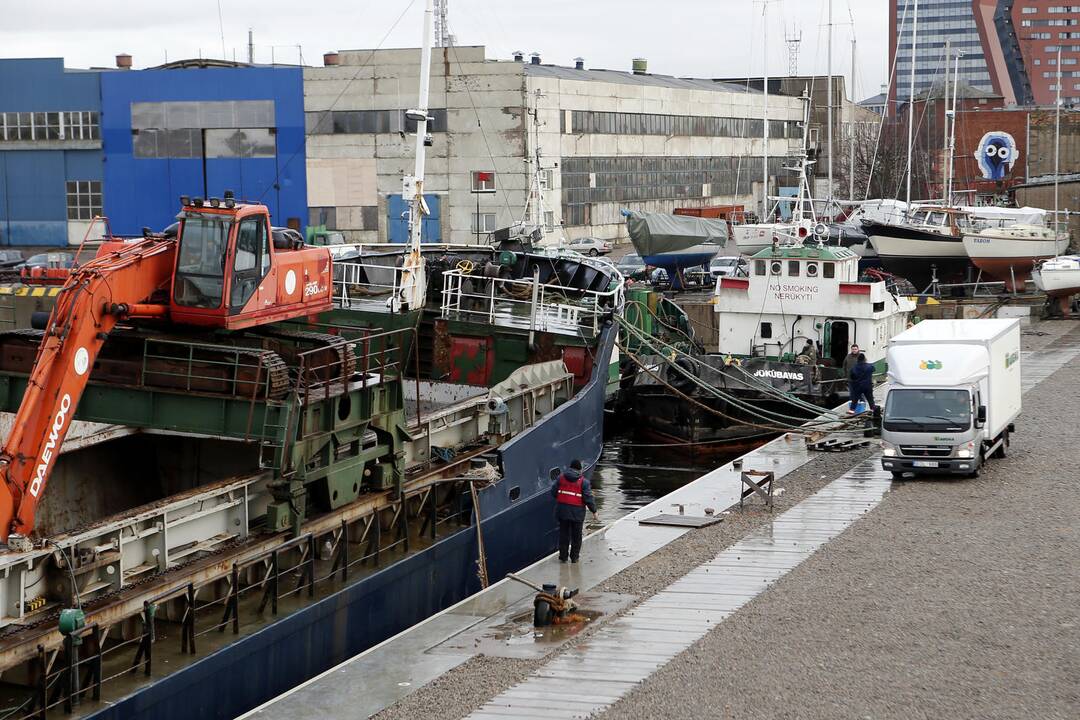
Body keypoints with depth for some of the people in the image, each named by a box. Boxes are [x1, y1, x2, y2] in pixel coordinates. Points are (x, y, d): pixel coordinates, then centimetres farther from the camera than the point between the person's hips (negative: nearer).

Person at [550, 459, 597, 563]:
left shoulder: (561, 477, 1)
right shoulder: (584, 481, -8)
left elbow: (553, 492, 4)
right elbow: (588, 498, -10)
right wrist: (594, 510, 2)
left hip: (562, 510, 3)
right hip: (577, 512, -2)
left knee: (564, 533, 11)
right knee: (576, 535, 9)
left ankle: (563, 556, 12)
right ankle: (574, 557, 14)